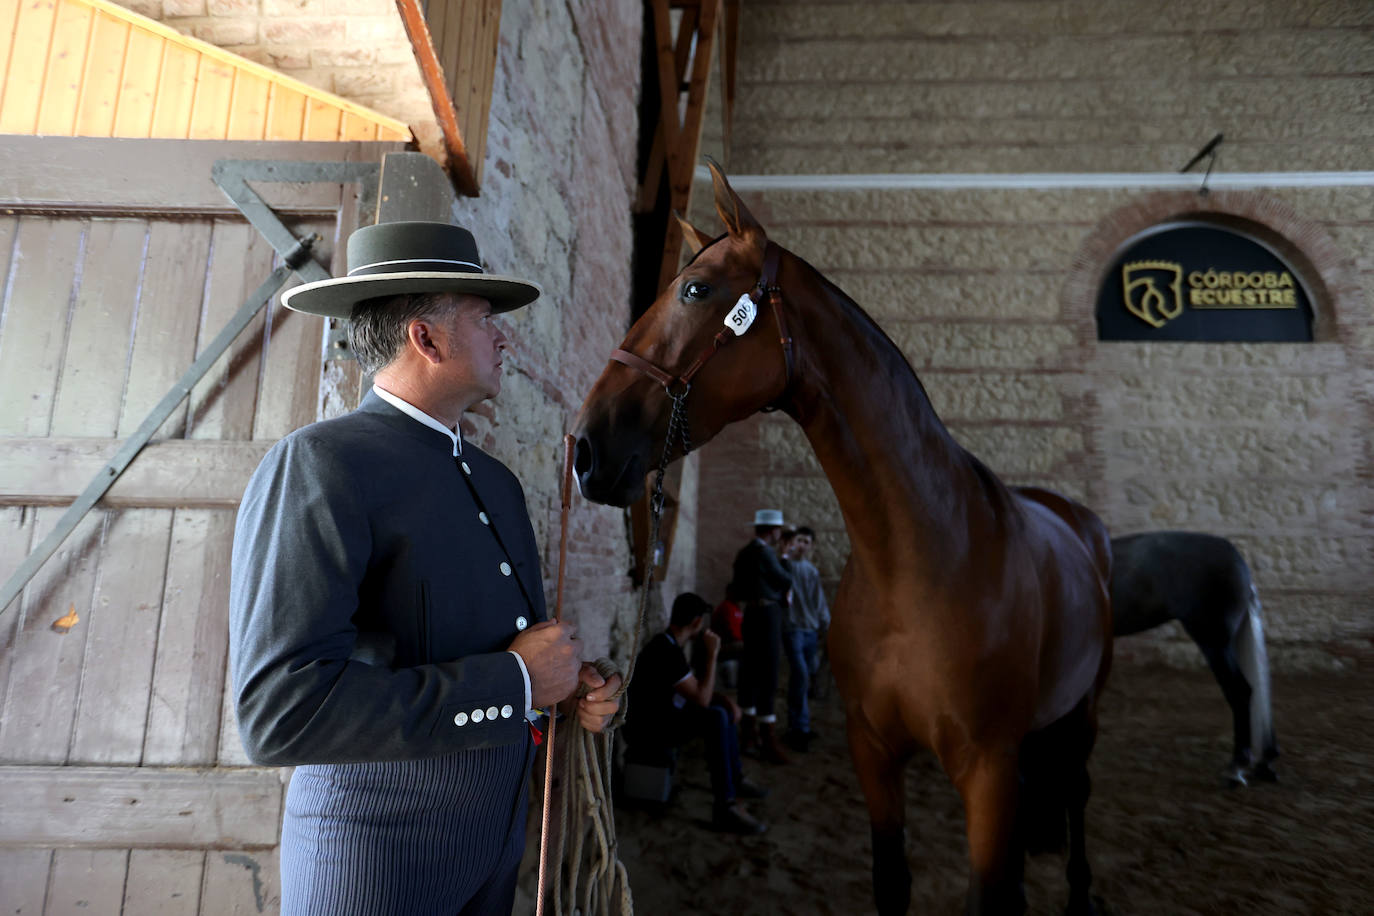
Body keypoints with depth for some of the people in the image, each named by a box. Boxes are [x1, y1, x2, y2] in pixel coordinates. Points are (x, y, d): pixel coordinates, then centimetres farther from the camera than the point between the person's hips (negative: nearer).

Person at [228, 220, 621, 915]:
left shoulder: (496, 480, 5)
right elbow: (280, 712, -27)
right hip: (375, 859, -7)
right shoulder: (316, 464, -19)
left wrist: (569, 688, -5)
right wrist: (517, 681, -24)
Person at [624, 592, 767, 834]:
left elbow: (696, 688, 16)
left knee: (725, 710, 15)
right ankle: (725, 807, -23)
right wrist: (712, 654, -18)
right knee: (716, 717, -27)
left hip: (661, 717, 11)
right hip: (646, 730, -11)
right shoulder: (666, 651, -24)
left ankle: (735, 779, 25)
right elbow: (701, 700, -25)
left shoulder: (669, 644, 8)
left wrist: (726, 700, -1)